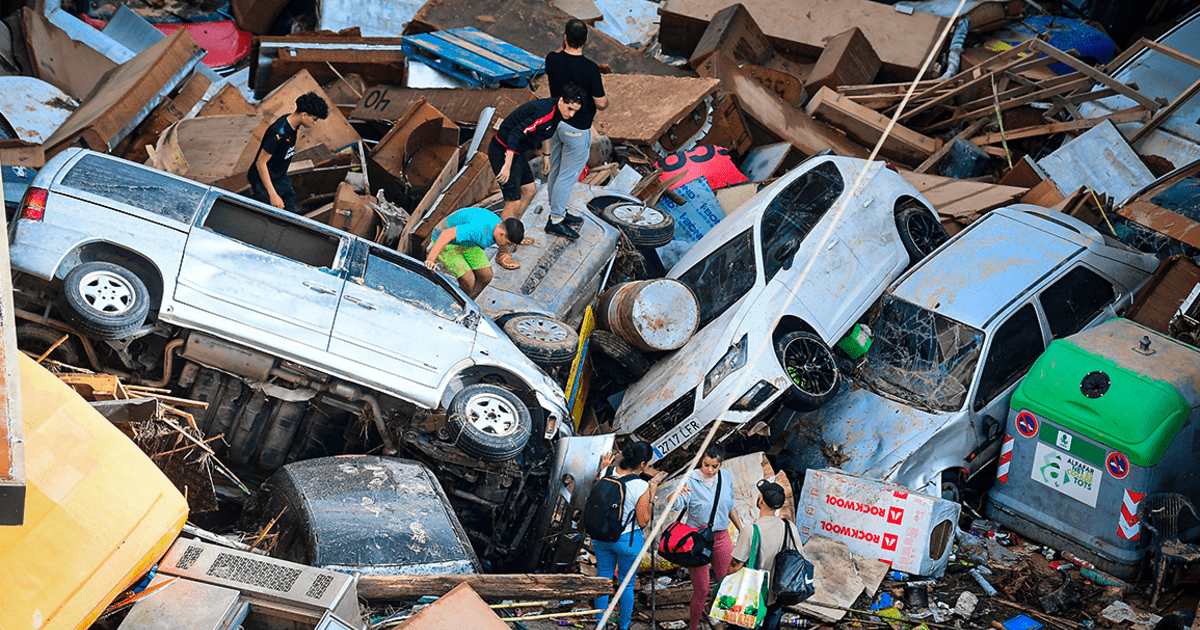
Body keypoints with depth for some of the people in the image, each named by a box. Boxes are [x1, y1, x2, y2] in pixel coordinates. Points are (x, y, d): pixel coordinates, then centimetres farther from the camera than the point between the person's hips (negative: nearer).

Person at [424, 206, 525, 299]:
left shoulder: (500, 226, -8)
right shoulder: (480, 229, -39)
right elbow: (446, 235, -43)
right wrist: (430, 260, -51)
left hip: (466, 241, 9)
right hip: (445, 242, -9)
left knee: (486, 276, -1)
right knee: (468, 281, -20)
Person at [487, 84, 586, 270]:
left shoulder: (556, 112, 3)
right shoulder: (544, 112, -28)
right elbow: (516, 135, -32)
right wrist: (507, 166, -32)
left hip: (516, 152, 10)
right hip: (503, 151, -10)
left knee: (530, 190, 22)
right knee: (514, 201, -11)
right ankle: (503, 253, -3)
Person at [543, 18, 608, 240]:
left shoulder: (552, 59, -9)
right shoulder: (590, 68, -25)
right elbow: (601, 104, -17)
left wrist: (564, 45, 8)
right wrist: (603, 92, 4)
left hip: (556, 121, 7)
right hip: (577, 129, -7)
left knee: (556, 171, 19)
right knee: (567, 176, 4)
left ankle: (559, 212, 34)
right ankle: (555, 221, 12)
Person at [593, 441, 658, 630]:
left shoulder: (607, 473, -13)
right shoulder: (642, 487, -24)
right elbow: (643, 522, -14)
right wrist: (651, 496, -6)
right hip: (628, 540, -4)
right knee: (626, 585, 16)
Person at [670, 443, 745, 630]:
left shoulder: (726, 477, 1)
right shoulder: (691, 480, -16)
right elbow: (675, 505, -31)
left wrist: (741, 529, 21)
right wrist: (677, 494, -52)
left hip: (721, 536, 5)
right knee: (701, 589, -2)